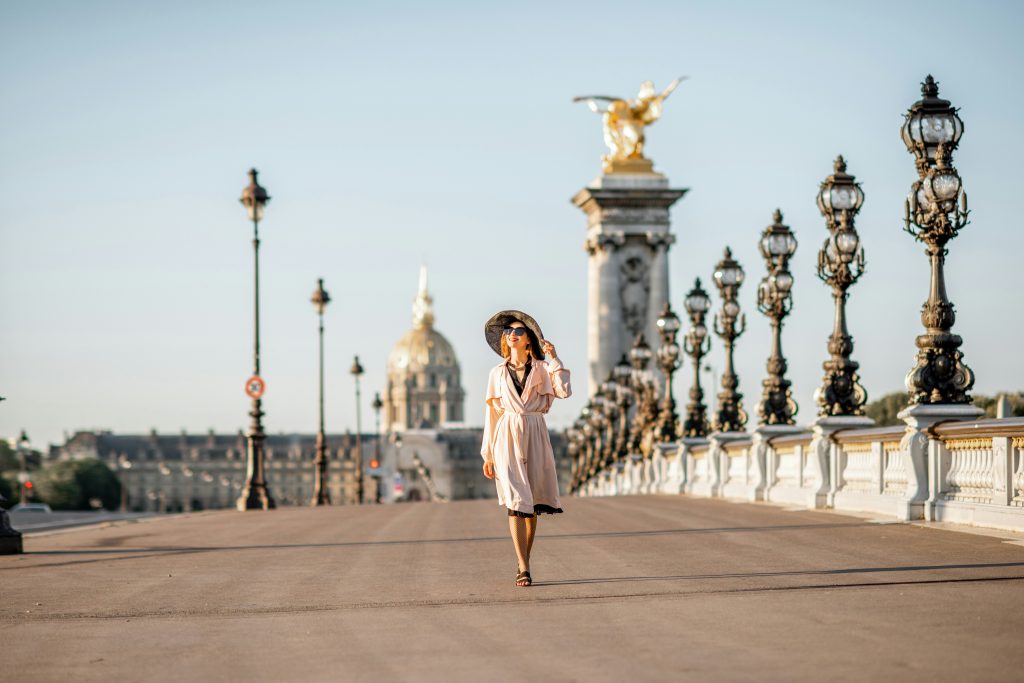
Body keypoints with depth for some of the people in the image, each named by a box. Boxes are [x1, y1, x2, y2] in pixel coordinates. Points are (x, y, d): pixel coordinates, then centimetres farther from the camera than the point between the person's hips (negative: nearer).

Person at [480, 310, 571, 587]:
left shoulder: (542, 369, 7)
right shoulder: (498, 372, 11)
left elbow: (564, 391, -10)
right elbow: (491, 412, 12)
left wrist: (553, 358, -5)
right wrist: (487, 454, 8)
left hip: (535, 436, 1)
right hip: (507, 437, -1)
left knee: (532, 502, 4)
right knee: (515, 501, -12)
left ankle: (524, 563, 17)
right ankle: (523, 569, -15)